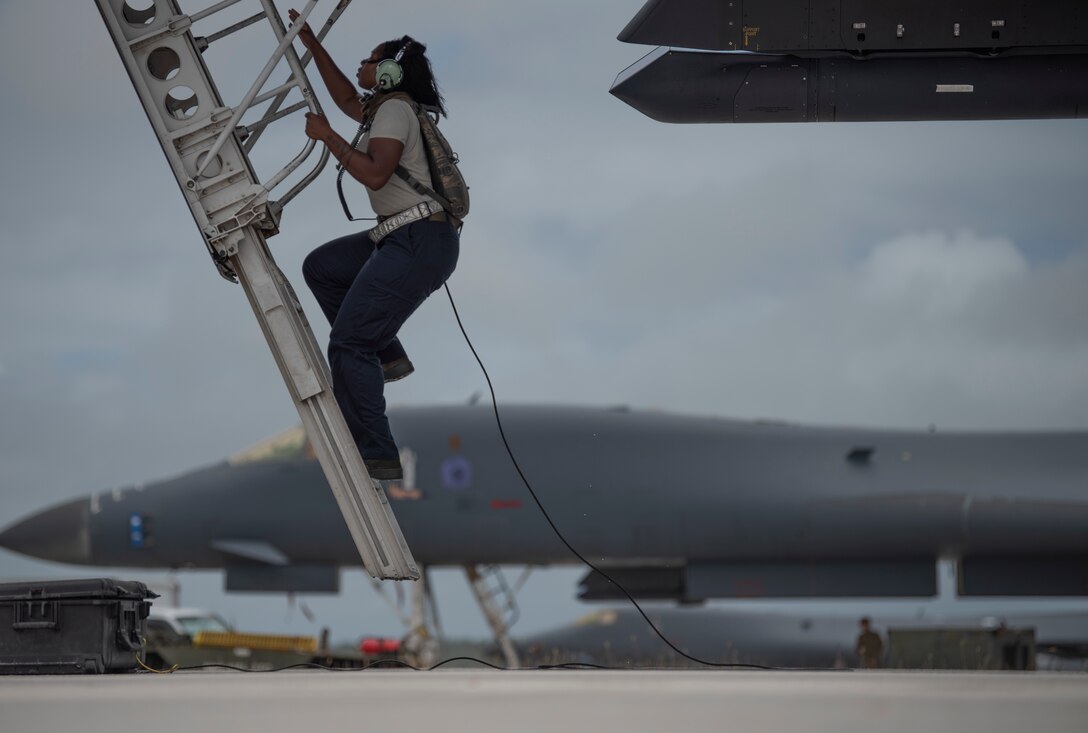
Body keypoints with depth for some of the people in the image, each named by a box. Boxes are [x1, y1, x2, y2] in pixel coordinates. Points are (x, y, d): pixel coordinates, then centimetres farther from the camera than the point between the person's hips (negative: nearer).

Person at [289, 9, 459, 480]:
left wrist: (328, 137, -12)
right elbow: (346, 99, 38)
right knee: (321, 266, 24)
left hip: (420, 243, -10)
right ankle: (386, 355, 15)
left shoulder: (395, 109, -10)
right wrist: (312, 45, 35)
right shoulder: (385, 108, 19)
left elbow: (375, 173, -22)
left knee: (348, 344, -12)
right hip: (404, 240, 10)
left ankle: (377, 456, -13)